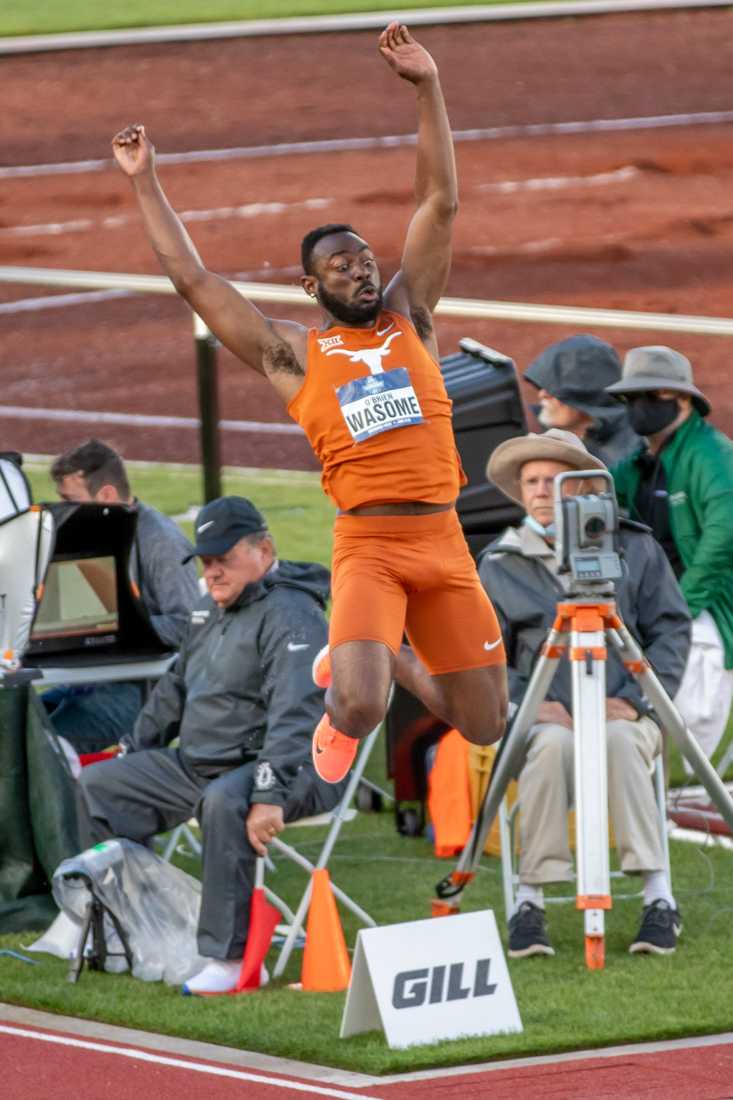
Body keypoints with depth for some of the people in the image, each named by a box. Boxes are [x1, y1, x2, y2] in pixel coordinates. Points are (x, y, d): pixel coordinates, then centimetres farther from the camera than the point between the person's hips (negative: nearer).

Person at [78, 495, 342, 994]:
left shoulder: (290, 616, -17)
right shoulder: (209, 611, 14)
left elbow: (295, 715, -29)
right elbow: (175, 689, 28)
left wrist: (268, 795, -38)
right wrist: (130, 754, 23)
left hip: (288, 767, -10)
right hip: (195, 764, 10)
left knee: (223, 801, -41)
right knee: (97, 785, 6)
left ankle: (230, 958, -38)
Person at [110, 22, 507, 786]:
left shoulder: (408, 317, 13)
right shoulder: (291, 352, 6)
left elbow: (439, 205, 8)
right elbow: (191, 278, 5)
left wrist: (427, 90, 1)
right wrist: (144, 184, 7)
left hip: (445, 542, 3)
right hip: (367, 545, -3)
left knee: (485, 727, 6)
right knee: (362, 709, -25)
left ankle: (387, 658, 37)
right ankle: (340, 699, 15)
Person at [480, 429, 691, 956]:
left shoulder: (635, 548, 9)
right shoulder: (499, 565, 10)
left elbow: (672, 631, 4)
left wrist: (634, 700, -10)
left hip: (626, 715, 0)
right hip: (545, 717, 0)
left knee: (619, 741, -37)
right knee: (553, 743, -36)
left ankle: (659, 898, -35)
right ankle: (530, 902, -31)